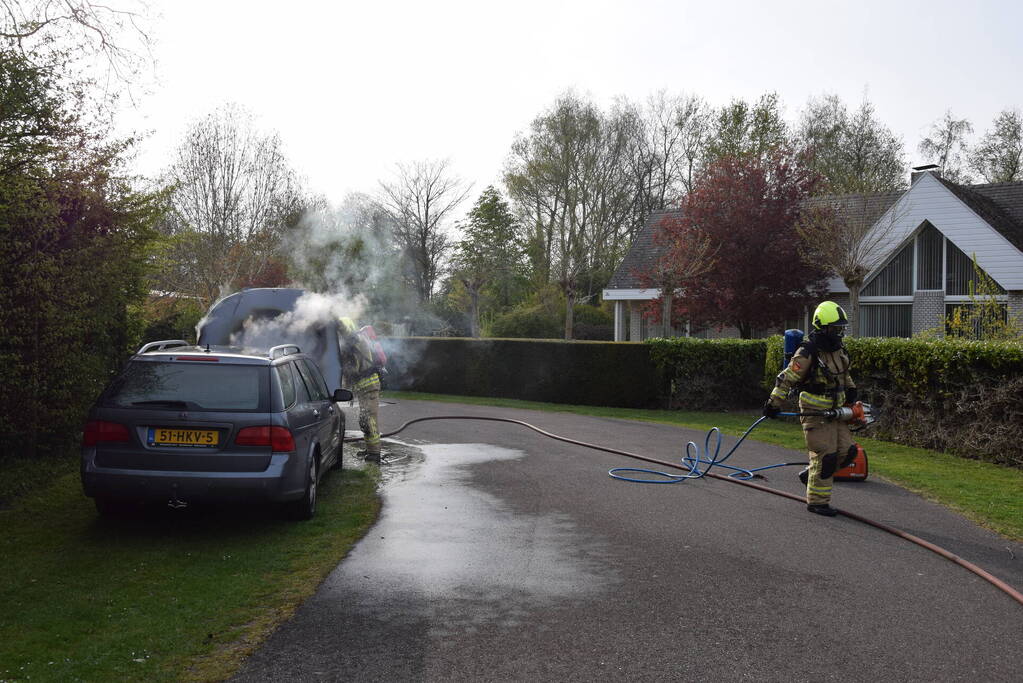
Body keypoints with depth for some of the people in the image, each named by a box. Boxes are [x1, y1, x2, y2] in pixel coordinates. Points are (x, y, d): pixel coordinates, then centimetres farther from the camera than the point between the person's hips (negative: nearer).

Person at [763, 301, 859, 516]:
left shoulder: (839, 350, 9)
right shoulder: (808, 353, -18)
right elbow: (786, 378, -15)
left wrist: (850, 389, 21)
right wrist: (773, 403, -13)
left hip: (835, 411, 8)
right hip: (815, 412, -8)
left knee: (847, 452, 6)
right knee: (825, 456, -7)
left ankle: (811, 475, 25)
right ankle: (817, 501, 6)